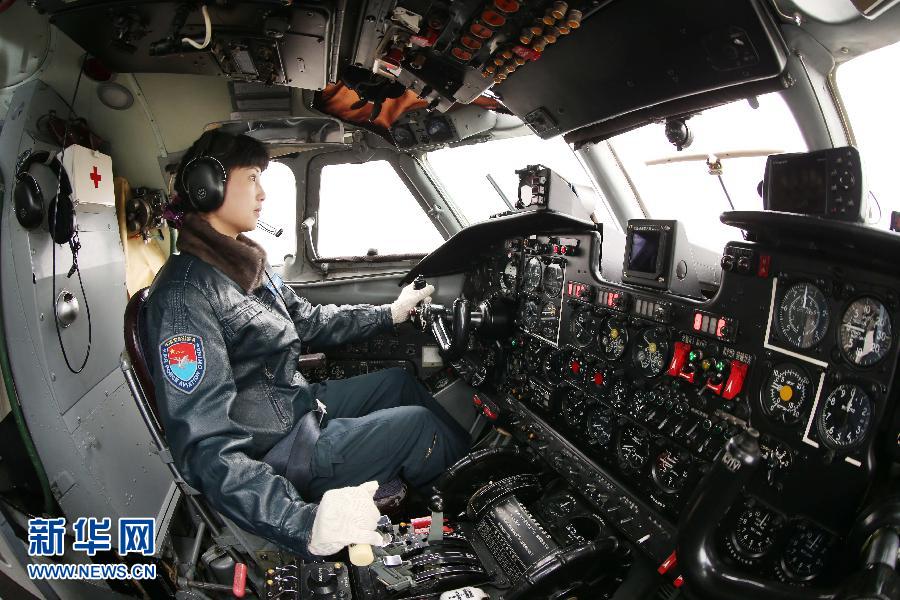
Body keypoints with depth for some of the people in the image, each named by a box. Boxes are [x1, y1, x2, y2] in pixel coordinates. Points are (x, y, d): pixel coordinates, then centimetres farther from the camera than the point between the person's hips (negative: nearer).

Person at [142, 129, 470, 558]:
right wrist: (304, 525, -45)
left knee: (397, 380, 16)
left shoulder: (246, 264, 2)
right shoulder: (184, 295, -28)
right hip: (274, 453, -9)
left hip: (298, 405, 9)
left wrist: (391, 313, 16)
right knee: (417, 423, -3)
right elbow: (205, 447, -34)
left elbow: (311, 322, 13)